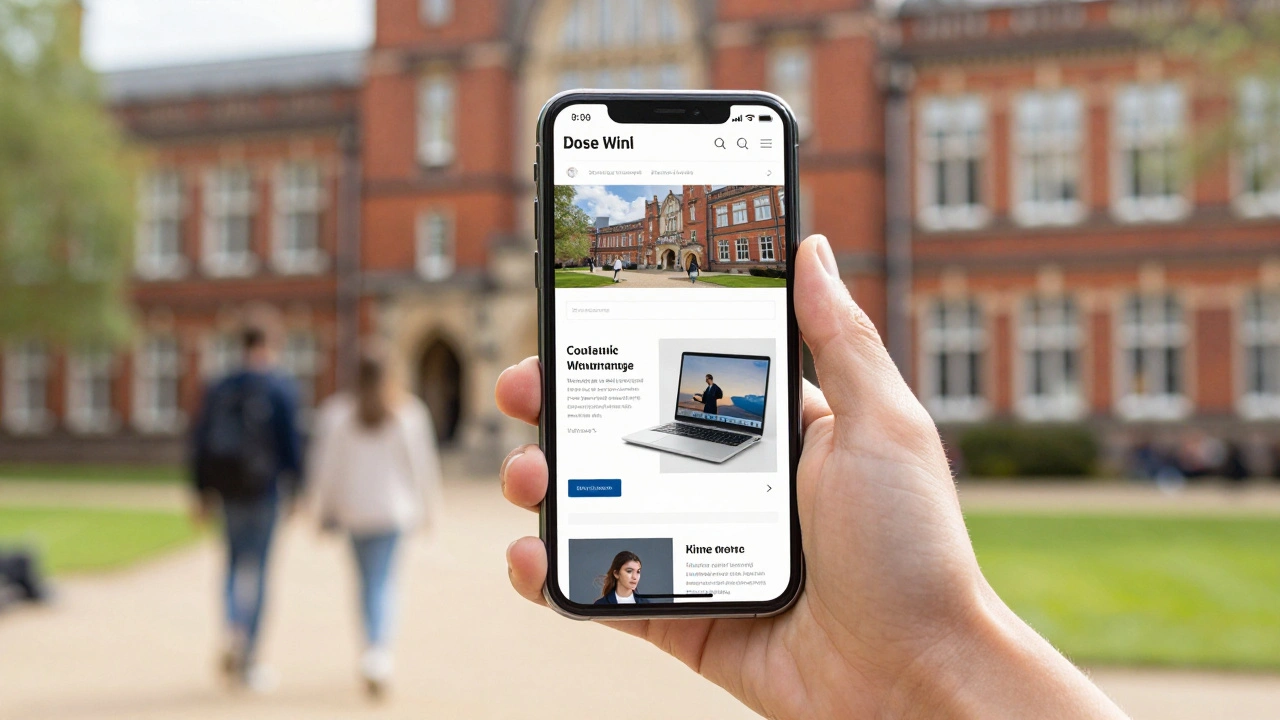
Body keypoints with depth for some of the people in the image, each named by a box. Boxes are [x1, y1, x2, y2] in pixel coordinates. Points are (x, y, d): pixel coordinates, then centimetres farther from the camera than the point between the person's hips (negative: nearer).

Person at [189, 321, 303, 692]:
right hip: (264, 487, -4)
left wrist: (202, 493, 12)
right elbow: (290, 439, -10)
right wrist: (296, 487, -2)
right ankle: (247, 660, 3)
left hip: (227, 485, 4)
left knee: (236, 563, 18)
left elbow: (200, 442, 7)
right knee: (257, 568, 1)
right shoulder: (280, 387, -6)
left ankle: (233, 632, -4)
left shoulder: (219, 388, 8)